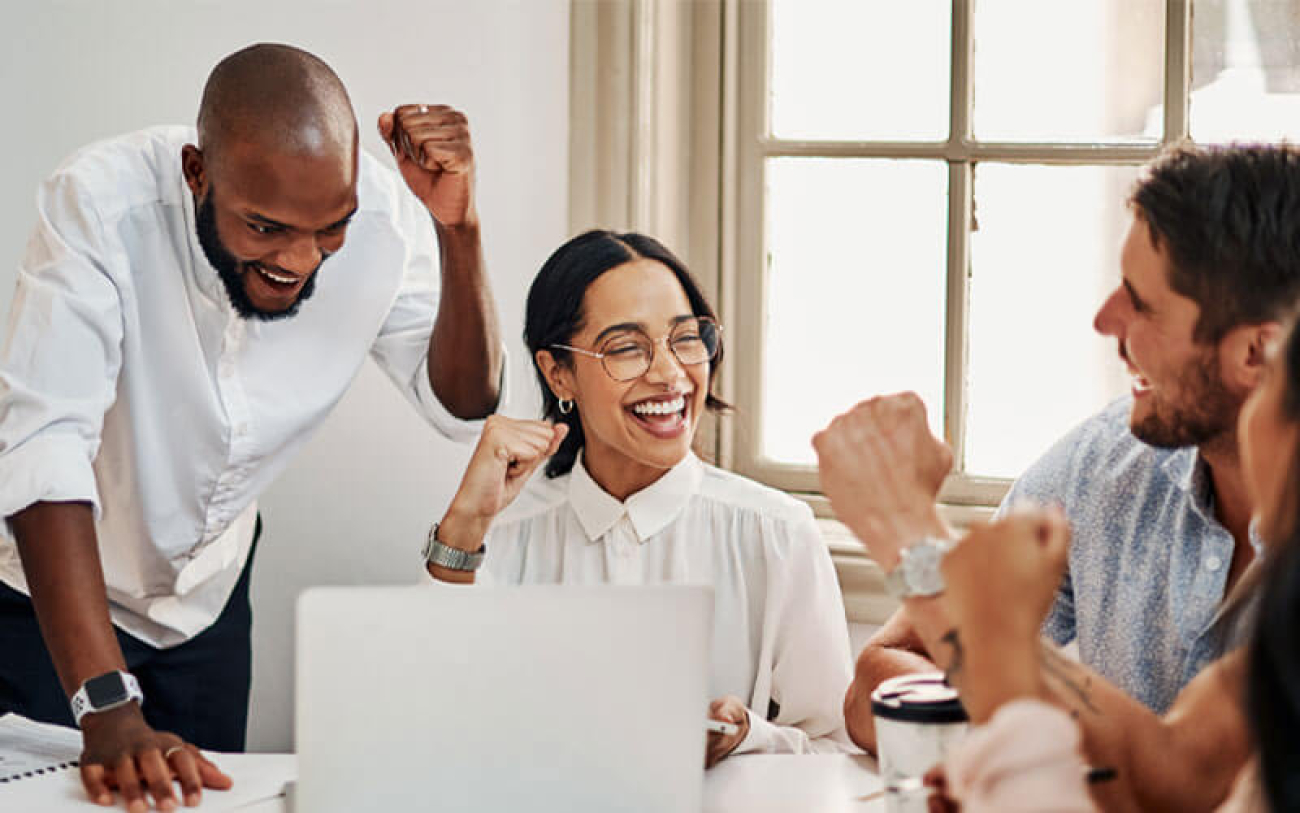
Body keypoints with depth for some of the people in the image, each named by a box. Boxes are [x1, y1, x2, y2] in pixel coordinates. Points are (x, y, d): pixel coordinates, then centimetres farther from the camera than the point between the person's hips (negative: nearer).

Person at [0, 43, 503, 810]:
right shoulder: (103, 206, -34)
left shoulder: (382, 216, -21)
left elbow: (462, 406, -11)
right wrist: (109, 711, -49)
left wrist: (457, 229, -30)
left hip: (206, 594, 4)